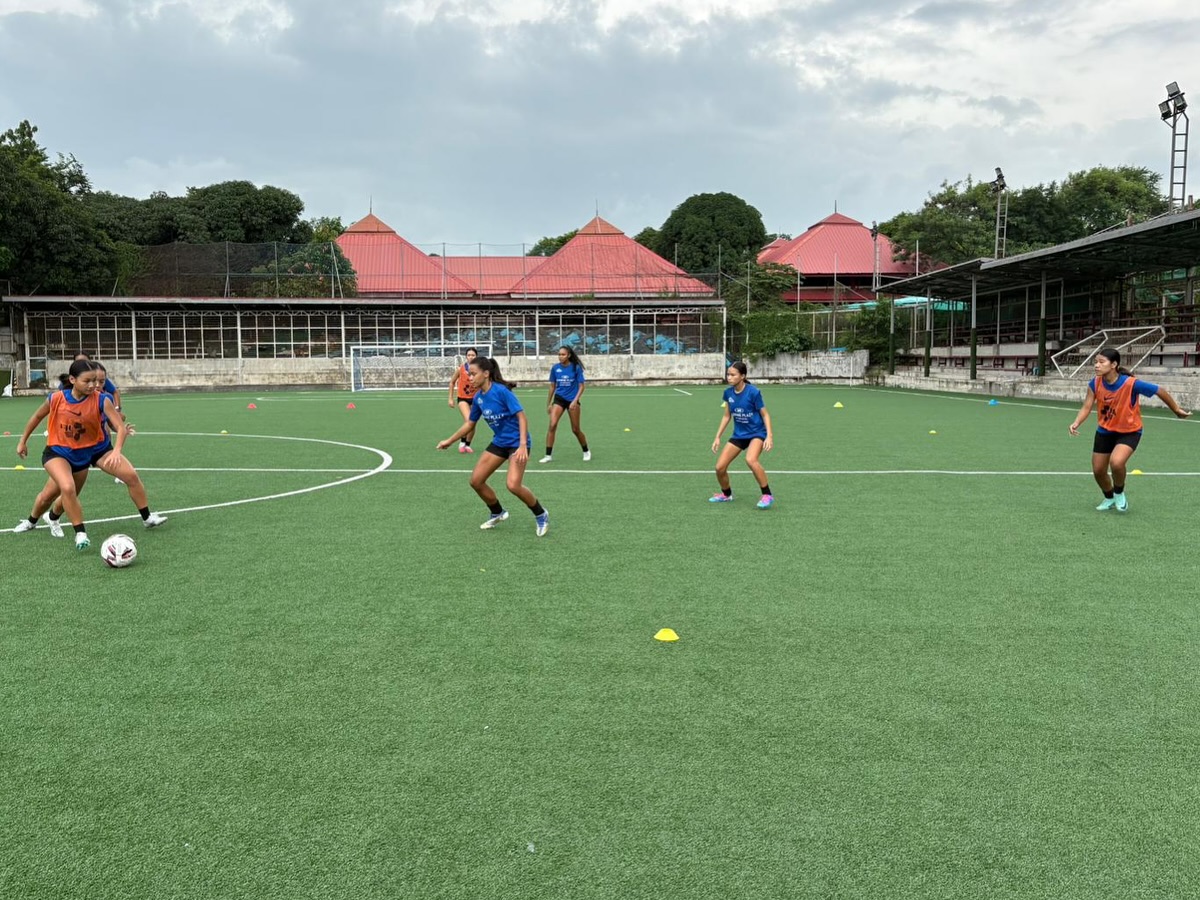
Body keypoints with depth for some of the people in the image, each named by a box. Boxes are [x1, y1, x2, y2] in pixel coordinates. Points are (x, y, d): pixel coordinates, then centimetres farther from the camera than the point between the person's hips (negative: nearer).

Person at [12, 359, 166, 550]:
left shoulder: (102, 400, -22)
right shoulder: (56, 398, -18)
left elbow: (121, 427, -28)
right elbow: (37, 417, 3)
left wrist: (116, 451, -46)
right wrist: (23, 441, 12)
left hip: (96, 448, 1)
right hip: (59, 452, -1)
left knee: (131, 475, -10)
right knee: (67, 488, -25)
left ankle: (147, 518, 10)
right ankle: (80, 533, -5)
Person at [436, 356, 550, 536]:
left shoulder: (501, 391, -21)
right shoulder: (478, 398, 1)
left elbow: (522, 416, -23)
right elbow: (470, 424, 17)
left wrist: (523, 445, -32)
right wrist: (449, 441, 21)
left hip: (517, 442, -8)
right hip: (499, 442, 8)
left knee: (513, 485, -24)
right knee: (476, 481, 5)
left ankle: (541, 515, 1)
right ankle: (498, 513, 28)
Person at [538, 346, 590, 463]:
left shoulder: (576, 367, -9)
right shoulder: (555, 368, -1)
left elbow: (581, 386, -6)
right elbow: (552, 386, 9)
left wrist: (575, 401, -18)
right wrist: (548, 403, 11)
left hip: (572, 400, -2)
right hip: (559, 399, 2)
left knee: (575, 429, 5)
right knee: (552, 425, -16)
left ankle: (586, 451, 29)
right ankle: (548, 455, -10)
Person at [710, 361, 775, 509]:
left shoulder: (753, 392, -19)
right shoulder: (728, 393, -3)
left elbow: (765, 414, -10)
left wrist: (769, 436, -20)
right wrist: (717, 437, 10)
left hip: (757, 433, -6)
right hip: (739, 434, 6)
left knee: (751, 460, -35)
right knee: (720, 467, -2)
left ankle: (767, 495, -20)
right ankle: (726, 494, 27)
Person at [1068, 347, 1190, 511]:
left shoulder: (1131, 384, -28)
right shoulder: (1095, 383, -15)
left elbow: (1161, 391, -15)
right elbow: (1086, 407, -13)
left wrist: (1177, 410, -2)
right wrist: (1076, 423, -32)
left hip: (1129, 432, -5)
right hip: (1105, 431, 5)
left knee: (1116, 462, -30)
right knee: (1098, 470, 8)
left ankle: (1119, 493, 1)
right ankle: (1109, 498, 40)